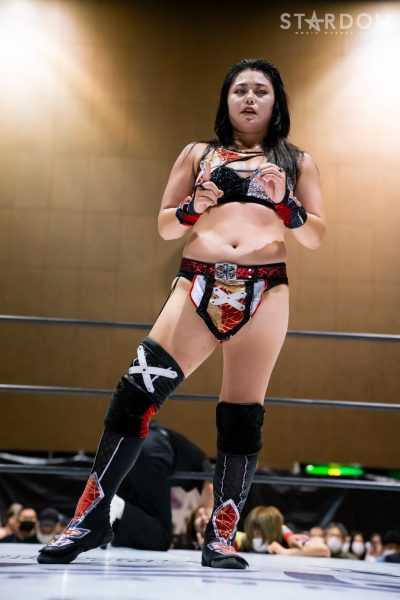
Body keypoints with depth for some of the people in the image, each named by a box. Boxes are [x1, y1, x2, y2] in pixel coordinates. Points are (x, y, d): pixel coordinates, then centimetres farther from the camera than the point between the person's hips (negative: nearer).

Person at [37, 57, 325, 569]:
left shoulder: (296, 162, 17)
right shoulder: (198, 154, 18)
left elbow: (316, 235, 11)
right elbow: (165, 226, 16)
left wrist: (284, 205, -7)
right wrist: (195, 206, -5)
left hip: (264, 291, 0)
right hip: (198, 284, 0)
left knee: (243, 412, -1)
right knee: (137, 391, -11)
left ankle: (221, 536, 8)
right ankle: (91, 518, -1)